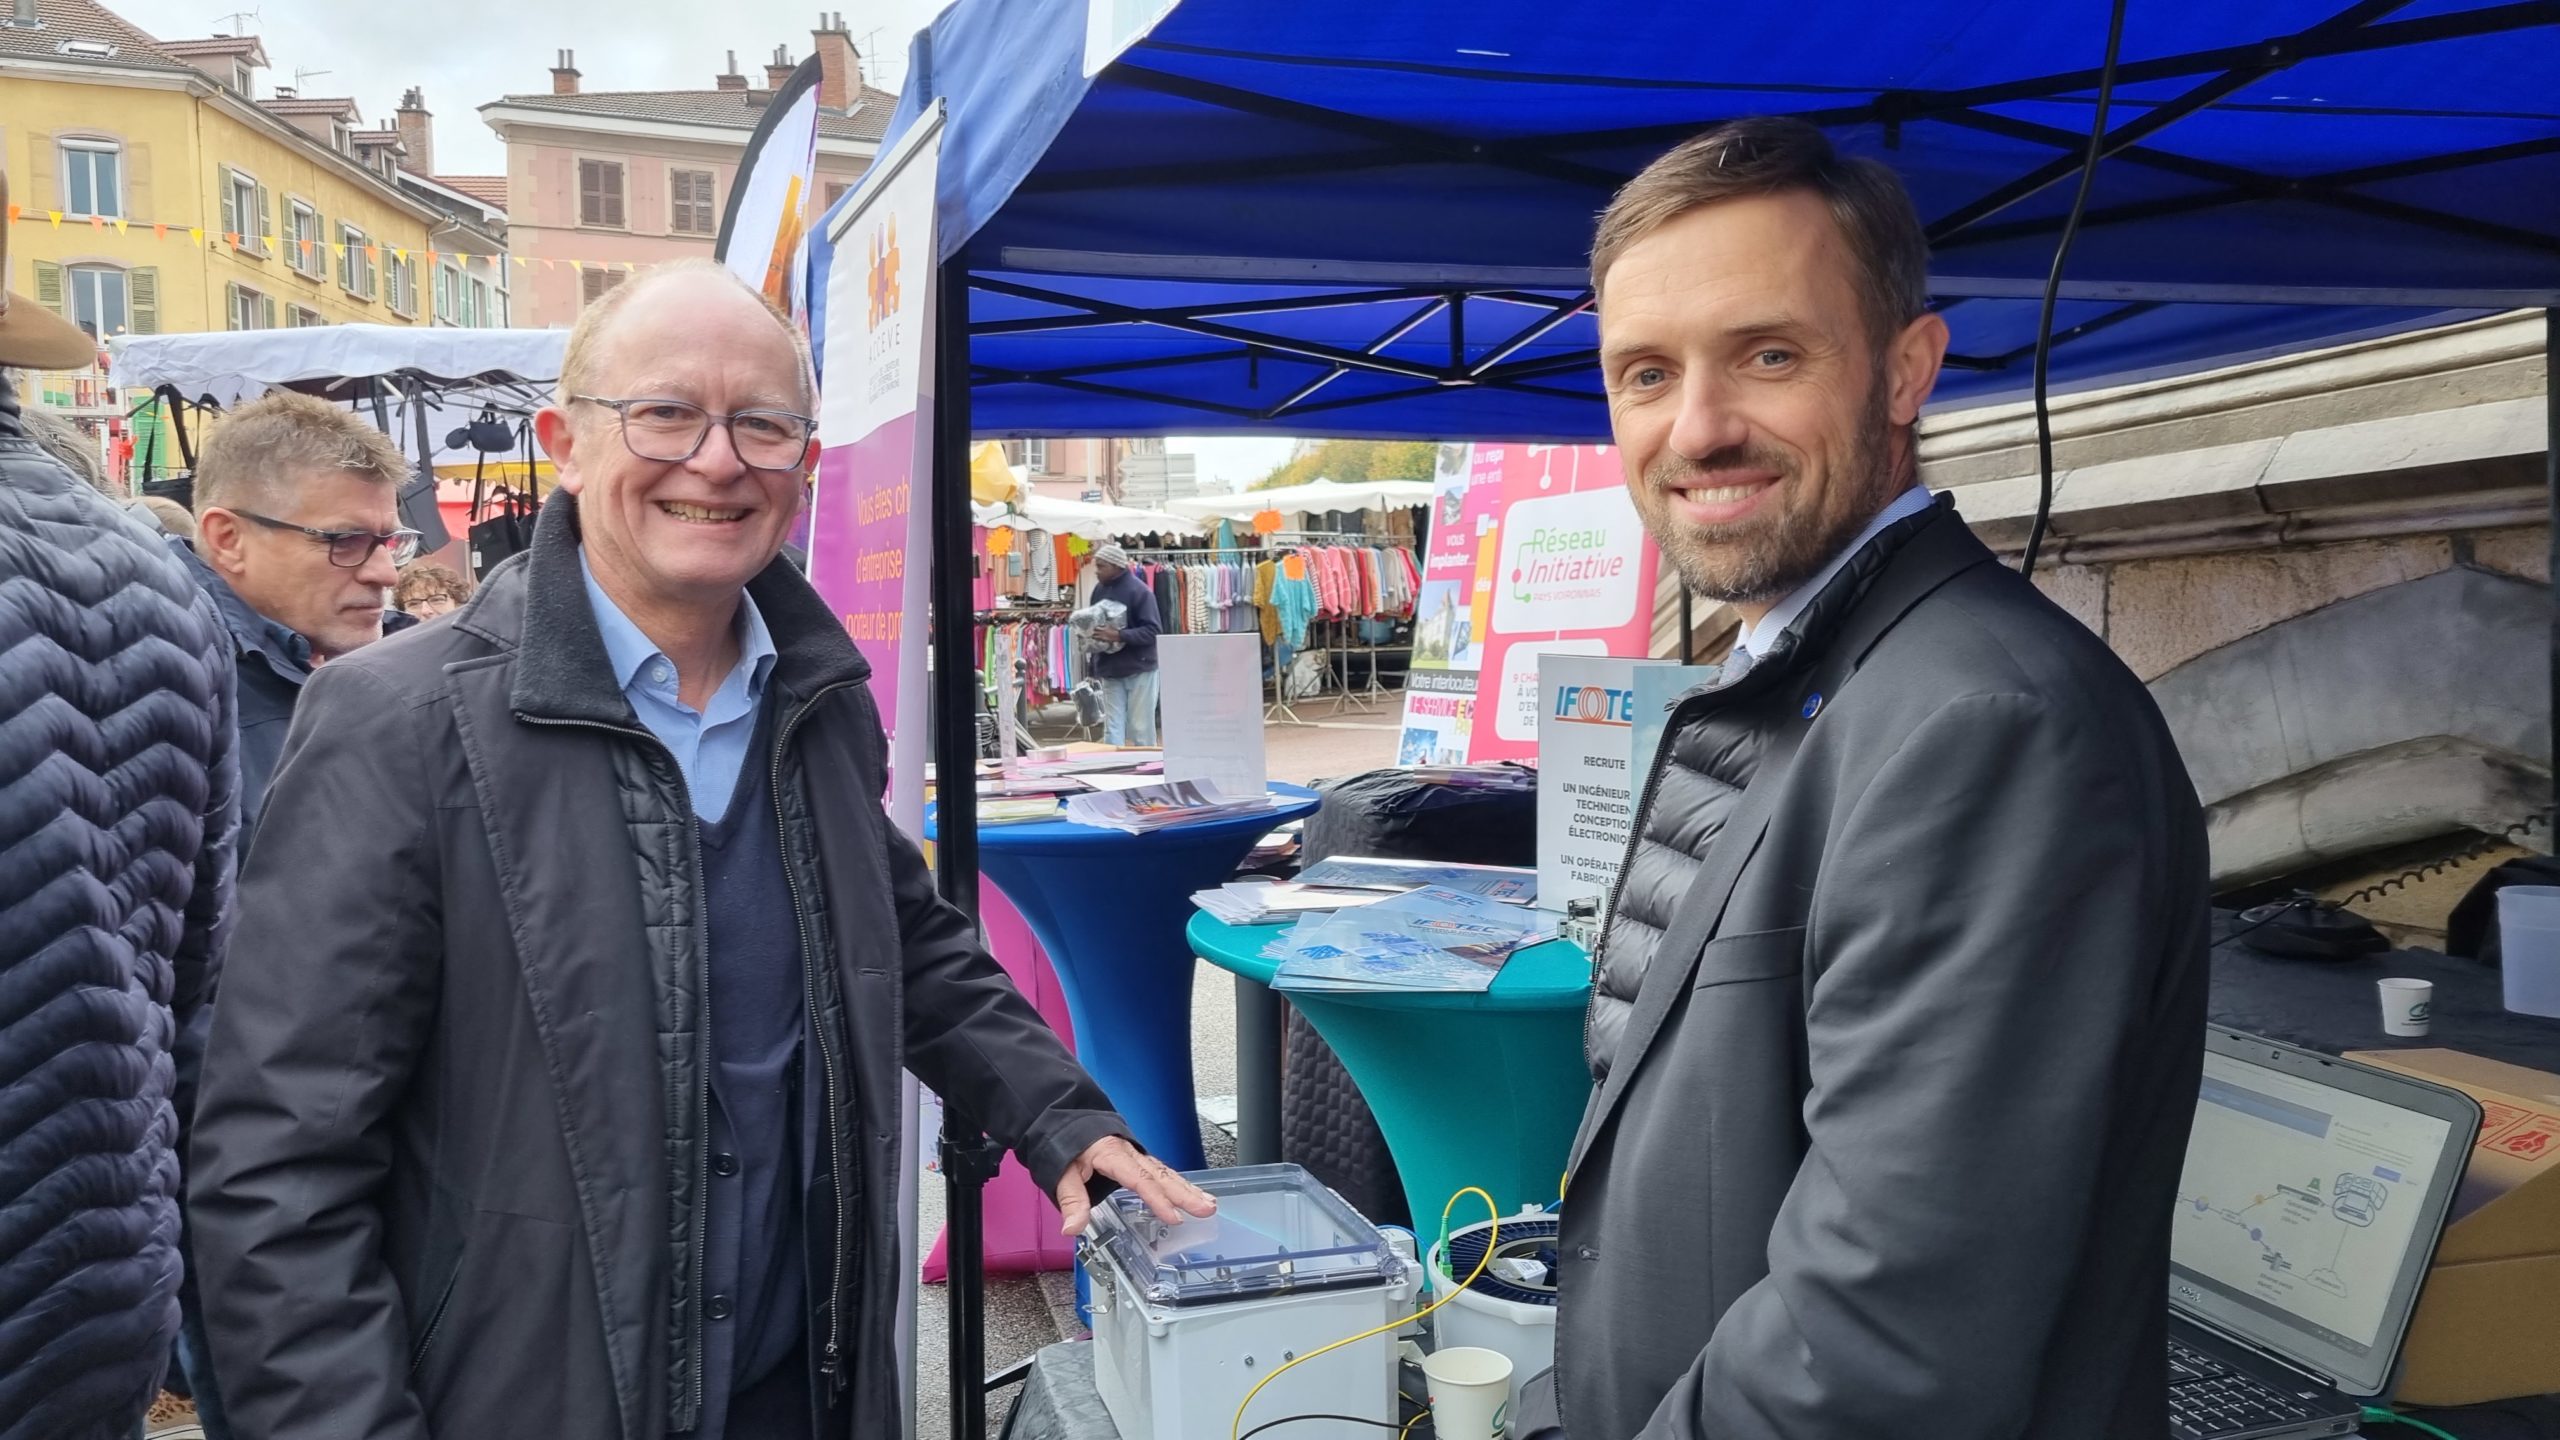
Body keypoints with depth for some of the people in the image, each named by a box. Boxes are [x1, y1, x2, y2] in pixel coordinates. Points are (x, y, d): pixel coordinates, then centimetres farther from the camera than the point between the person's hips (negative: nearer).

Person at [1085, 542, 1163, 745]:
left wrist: (1119, 636, -27)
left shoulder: (1138, 590, -13)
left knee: (1140, 728, 2)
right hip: (1110, 670, 6)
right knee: (1112, 728, 3)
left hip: (1138, 669, -5)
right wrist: (1090, 634, -3)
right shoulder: (1099, 589, 6)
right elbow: (1094, 622, 19)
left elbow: (1153, 630, -18)